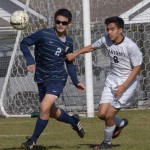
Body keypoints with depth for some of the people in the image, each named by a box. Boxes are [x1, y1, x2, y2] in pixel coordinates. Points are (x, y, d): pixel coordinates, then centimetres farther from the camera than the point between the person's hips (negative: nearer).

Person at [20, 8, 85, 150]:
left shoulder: (68, 42, 3)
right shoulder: (44, 34, -11)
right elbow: (24, 43, -8)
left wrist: (76, 81, 10)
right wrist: (30, 60, -22)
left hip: (57, 78, -1)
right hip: (41, 79, 1)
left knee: (44, 107, -21)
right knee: (51, 112, 14)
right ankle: (74, 121, 45)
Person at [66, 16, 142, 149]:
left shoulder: (131, 46, -22)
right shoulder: (106, 40, -7)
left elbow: (137, 67, -14)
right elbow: (92, 47, 13)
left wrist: (123, 86, -20)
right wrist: (75, 53, -1)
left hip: (127, 81, -6)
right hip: (112, 79, 6)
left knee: (109, 115, -7)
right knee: (101, 114, 0)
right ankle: (120, 123, 32)